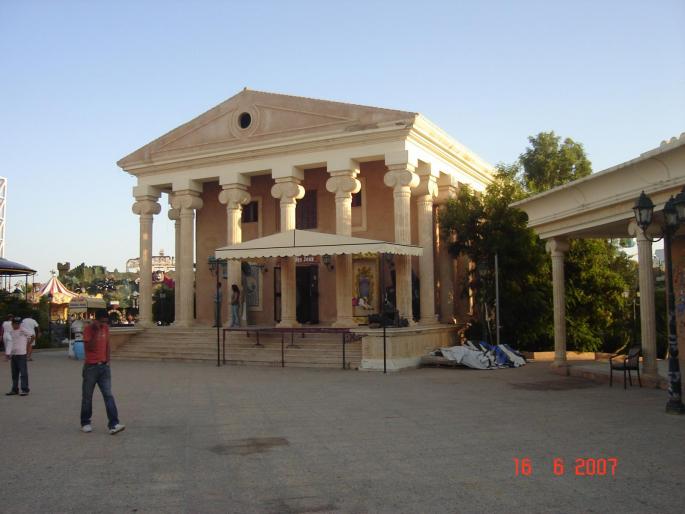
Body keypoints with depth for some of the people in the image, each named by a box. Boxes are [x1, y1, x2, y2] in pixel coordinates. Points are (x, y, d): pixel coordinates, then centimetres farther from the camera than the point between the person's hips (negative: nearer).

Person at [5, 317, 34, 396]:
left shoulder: (23, 330, -8)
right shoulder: (11, 332, 12)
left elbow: (33, 336, -11)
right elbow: (9, 343, 13)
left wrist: (28, 345, -1)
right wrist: (7, 354, 6)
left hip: (21, 354, -7)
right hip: (13, 354, 7)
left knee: (23, 373, -5)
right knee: (14, 374, 14)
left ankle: (25, 390, -3)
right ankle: (14, 389, 22)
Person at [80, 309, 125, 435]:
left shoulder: (106, 328, 7)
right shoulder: (88, 329, -10)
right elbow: (88, 347, -20)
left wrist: (107, 360, 12)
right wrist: (96, 332, -24)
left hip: (104, 366, 4)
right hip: (91, 367, -4)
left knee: (108, 395, -4)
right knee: (87, 396, 6)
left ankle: (113, 425, -10)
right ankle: (85, 423, 21)